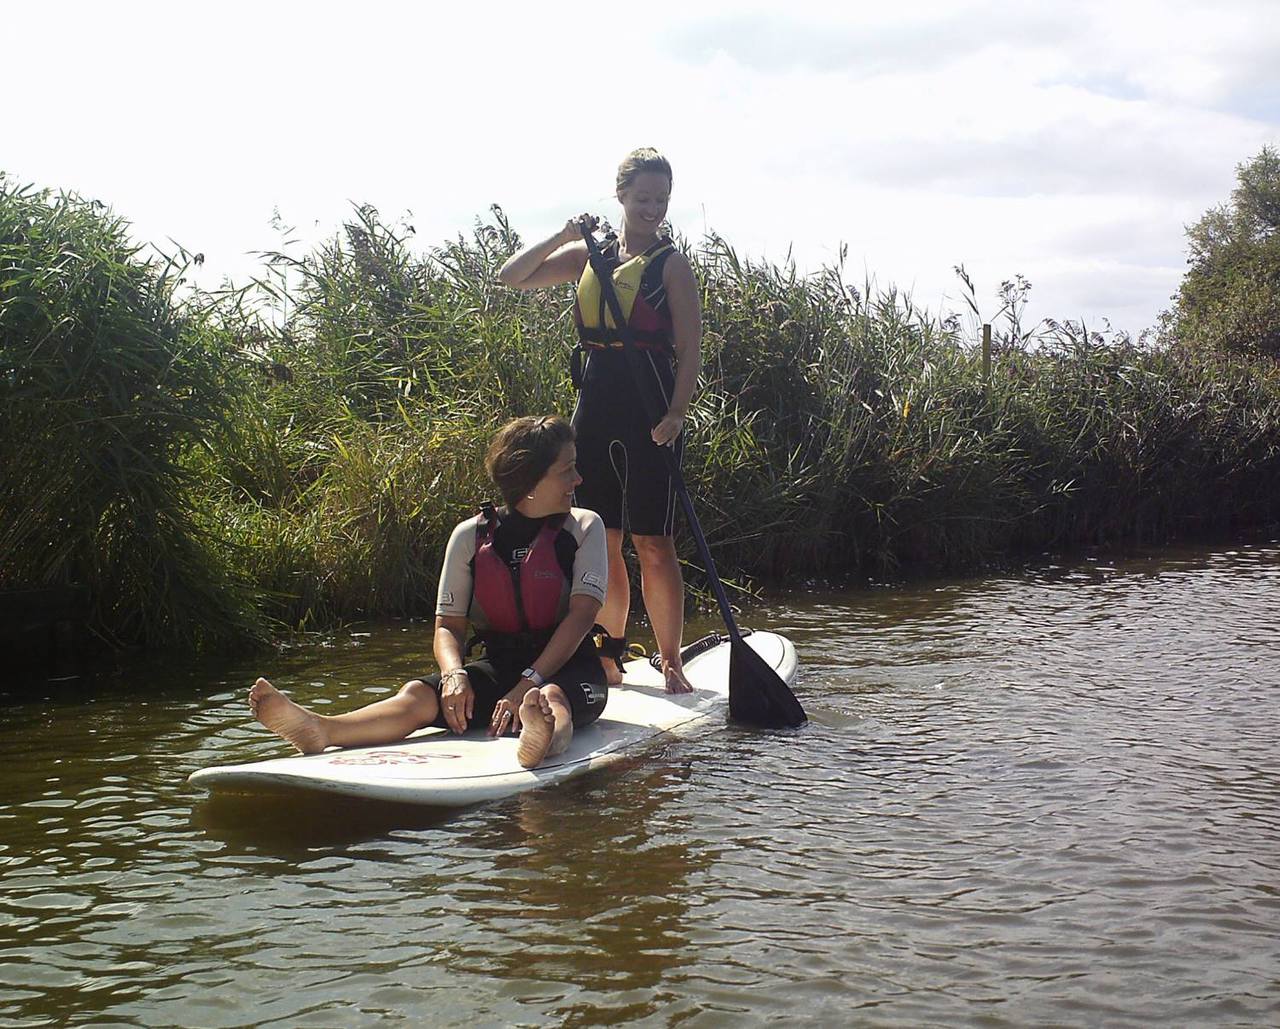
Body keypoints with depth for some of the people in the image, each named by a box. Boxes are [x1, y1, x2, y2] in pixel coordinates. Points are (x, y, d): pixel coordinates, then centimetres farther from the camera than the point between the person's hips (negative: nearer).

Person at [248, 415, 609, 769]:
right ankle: (320, 730, -54)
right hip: (498, 666, 3)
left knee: (549, 697, -41)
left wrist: (528, 684, -25)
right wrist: (454, 674, -20)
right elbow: (448, 625, 4)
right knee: (418, 694, -26)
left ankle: (547, 738, -78)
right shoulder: (470, 536, 5)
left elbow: (582, 614, -12)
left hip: (567, 667, -3)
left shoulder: (584, 527, 0)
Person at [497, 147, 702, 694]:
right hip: (595, 407, 5)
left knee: (653, 543, -6)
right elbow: (512, 276, 11)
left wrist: (676, 412, -20)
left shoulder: (671, 263, 0)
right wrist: (562, 236, -2)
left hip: (649, 411, -5)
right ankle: (611, 656, 18)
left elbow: (690, 349, -6)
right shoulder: (590, 255, 13)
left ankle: (671, 662, 2)